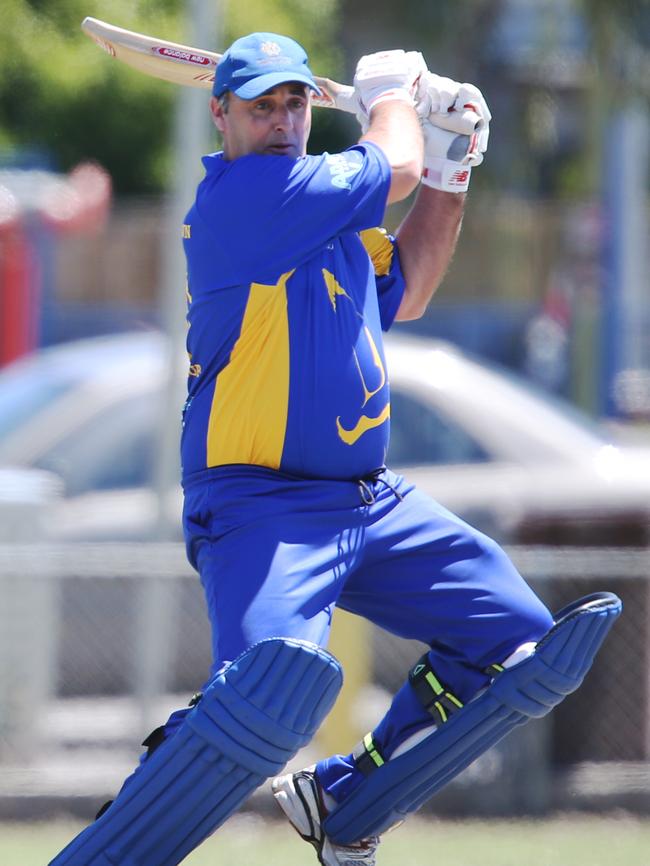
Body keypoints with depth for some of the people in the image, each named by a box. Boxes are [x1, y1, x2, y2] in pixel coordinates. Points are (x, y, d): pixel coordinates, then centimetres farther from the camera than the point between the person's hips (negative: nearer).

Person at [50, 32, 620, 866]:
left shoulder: (321, 207, 15)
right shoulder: (242, 193, -13)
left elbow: (401, 296, 27)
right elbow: (395, 167, -6)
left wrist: (448, 172, 19)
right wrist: (393, 88, 14)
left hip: (373, 503, 9)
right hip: (262, 508, -9)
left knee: (522, 648, 10)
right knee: (280, 685, -33)